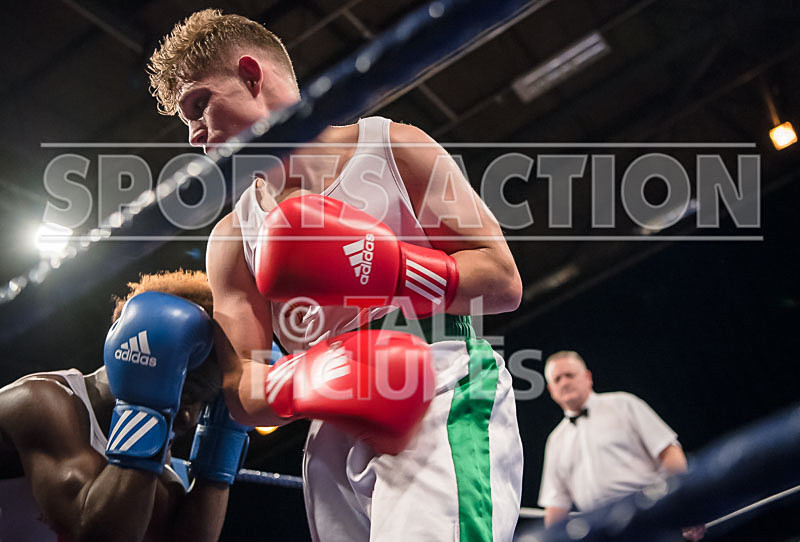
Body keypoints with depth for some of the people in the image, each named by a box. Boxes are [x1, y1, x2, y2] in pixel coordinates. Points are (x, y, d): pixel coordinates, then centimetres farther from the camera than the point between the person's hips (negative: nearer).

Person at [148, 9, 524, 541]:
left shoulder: (394, 148, 4)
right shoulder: (232, 238, 15)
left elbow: (504, 282, -1)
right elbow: (243, 396, 7)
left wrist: (389, 270, -16)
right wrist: (302, 383, -16)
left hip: (447, 402, -4)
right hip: (335, 443, 5)